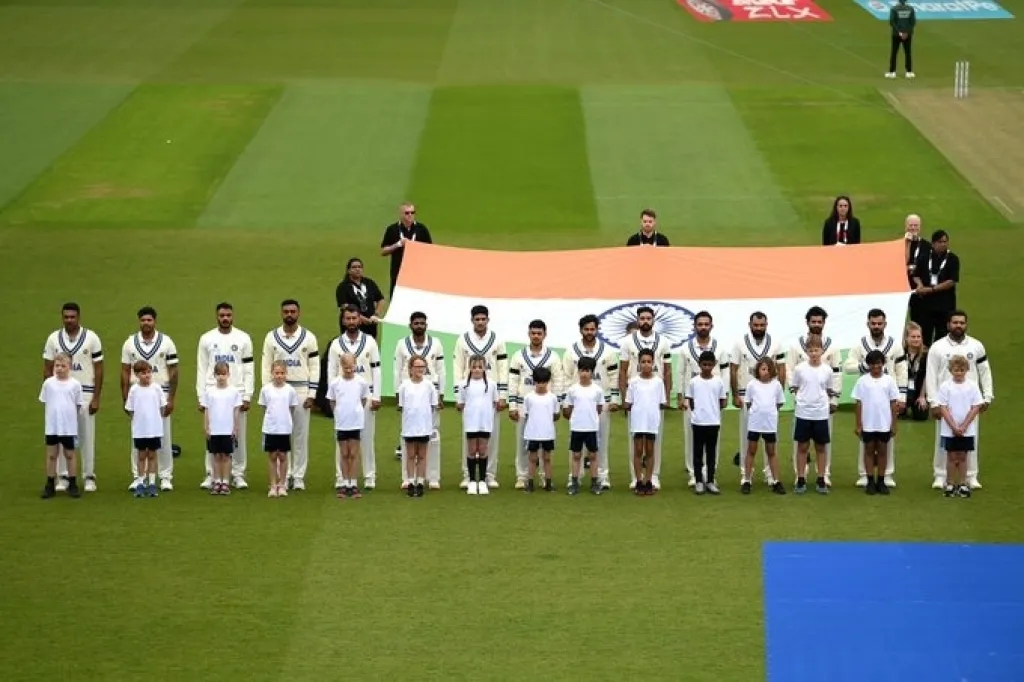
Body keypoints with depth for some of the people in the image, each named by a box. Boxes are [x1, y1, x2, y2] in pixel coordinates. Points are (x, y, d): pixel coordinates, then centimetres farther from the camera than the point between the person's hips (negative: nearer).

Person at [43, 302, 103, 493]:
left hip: (85, 394, -1)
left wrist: (96, 398, -4)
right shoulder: (54, 339, 3)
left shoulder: (91, 338, -1)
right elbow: (47, 369, 7)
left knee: (87, 437, 1)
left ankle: (89, 477, 8)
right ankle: (62, 477, 7)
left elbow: (98, 370, 1)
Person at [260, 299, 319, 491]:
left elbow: (315, 367, 3)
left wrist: (312, 394, -4)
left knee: (301, 435, 1)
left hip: (301, 391, 0)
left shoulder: (309, 338, 3)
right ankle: (284, 476, 6)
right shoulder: (271, 337, 4)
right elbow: (266, 367, 5)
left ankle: (299, 476, 7)